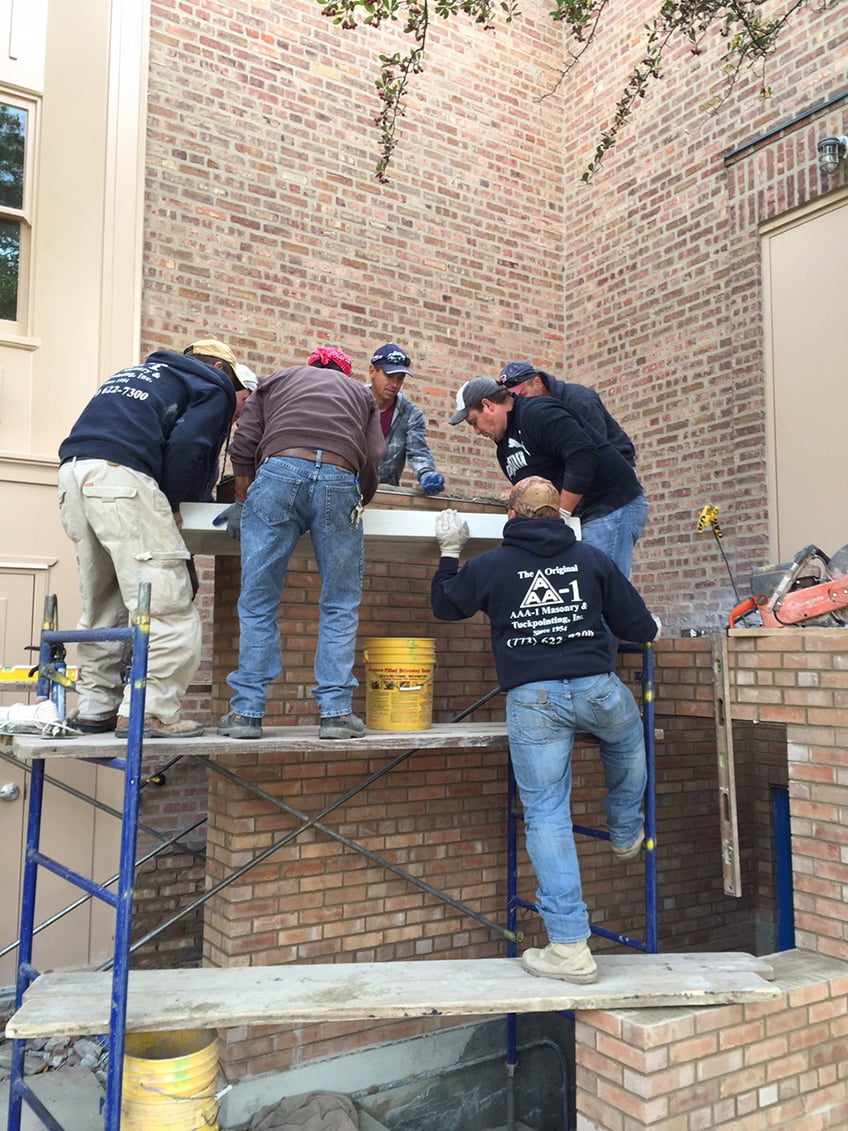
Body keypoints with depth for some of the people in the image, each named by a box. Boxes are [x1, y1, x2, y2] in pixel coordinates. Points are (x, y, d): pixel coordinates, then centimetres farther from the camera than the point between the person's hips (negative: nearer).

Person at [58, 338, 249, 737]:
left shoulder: (134, 373, 35)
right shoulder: (214, 387, 13)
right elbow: (186, 446, -5)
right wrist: (172, 505, 6)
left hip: (73, 471, 8)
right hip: (121, 476, -8)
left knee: (101, 604, 15)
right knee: (165, 605, -5)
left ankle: (96, 708, 17)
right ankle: (150, 712, -8)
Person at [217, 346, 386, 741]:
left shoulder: (275, 379, 31)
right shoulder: (360, 392, 32)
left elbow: (243, 445, 17)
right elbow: (372, 460, 18)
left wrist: (242, 500, 27)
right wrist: (357, 502, 33)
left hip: (279, 470, 0)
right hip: (339, 480, 0)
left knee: (258, 601, 5)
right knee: (340, 605, 8)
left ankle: (246, 711, 6)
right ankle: (335, 711, 5)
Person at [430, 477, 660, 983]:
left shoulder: (490, 565, 7)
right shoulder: (592, 558, 10)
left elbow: (445, 605, 22)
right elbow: (639, 627, 11)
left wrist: (450, 552, 34)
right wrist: (652, 628, 35)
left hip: (532, 699, -1)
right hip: (596, 689, 2)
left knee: (546, 815, 4)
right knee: (628, 734, 36)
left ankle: (570, 947, 5)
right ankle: (626, 833, 50)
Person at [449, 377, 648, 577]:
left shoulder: (538, 413, -13)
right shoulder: (504, 448, 17)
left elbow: (583, 456, -24)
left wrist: (561, 515, -22)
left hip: (613, 507, -10)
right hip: (580, 516, 10)